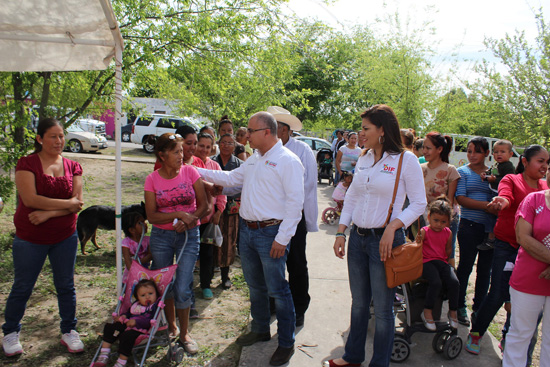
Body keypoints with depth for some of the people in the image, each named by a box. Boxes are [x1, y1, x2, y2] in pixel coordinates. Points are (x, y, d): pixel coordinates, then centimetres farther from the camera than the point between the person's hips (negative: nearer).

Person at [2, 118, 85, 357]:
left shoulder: (72, 167, 0)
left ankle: (69, 332, 29)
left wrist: (48, 213, -20)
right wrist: (66, 204, -18)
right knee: (22, 288, 12)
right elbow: (30, 199, -21)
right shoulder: (27, 163, -9)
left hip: (65, 237, 3)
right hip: (30, 239, -3)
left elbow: (77, 203, -8)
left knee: (66, 286, 12)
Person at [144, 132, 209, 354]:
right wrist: (179, 214, -21)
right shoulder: (152, 180, -5)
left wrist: (188, 220, -19)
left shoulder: (190, 171, -6)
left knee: (182, 288, -3)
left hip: (189, 235, -1)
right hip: (161, 236, 1)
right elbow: (151, 216, -9)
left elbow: (204, 206, -3)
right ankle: (171, 326, 36)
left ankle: (184, 333, 17)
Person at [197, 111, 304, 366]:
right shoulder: (253, 159, 13)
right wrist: (197, 171, 17)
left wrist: (282, 238, -19)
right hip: (246, 229, 8)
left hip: (271, 233, -8)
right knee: (255, 286, 20)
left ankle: (286, 343, 18)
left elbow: (295, 202, -17)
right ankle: (260, 330, 39)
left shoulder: (287, 160, -13)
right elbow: (231, 178, 22)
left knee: (277, 290, 1)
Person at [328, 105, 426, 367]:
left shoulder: (406, 159, -9)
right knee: (358, 303, 19)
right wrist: (341, 232, 6)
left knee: (382, 308, 6)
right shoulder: (364, 159, 8)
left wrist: (392, 227, -20)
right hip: (358, 237, 6)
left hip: (384, 239, -6)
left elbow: (419, 203, -7)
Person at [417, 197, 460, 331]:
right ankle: (427, 312, -11)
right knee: (436, 282, -30)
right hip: (426, 262, -4)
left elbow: (448, 250, 21)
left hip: (442, 262, 4)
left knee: (454, 282, -21)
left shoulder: (448, 233, 11)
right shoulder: (424, 231, -2)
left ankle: (453, 311, 2)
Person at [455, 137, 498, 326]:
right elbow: (461, 199, -9)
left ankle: (478, 308, 23)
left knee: (485, 268, 9)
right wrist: (487, 206, -18)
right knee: (465, 266, 3)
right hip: (470, 226, -3)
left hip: (491, 227, 3)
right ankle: (460, 307, 18)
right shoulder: (463, 172, 2)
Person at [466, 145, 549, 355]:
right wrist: (502, 201, -46)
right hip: (507, 245, -4)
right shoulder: (511, 180, -3)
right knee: (498, 295, -4)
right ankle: (475, 334, 16)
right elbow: (506, 196, -23)